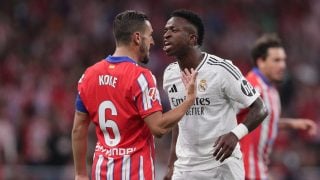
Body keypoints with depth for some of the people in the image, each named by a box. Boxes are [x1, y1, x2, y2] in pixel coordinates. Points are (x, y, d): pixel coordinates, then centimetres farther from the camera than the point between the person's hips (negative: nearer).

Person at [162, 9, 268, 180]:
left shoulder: (221, 70, -15)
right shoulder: (170, 74, 5)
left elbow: (259, 109, -12)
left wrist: (235, 134, -30)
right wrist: (172, 165, 16)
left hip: (222, 165, -6)